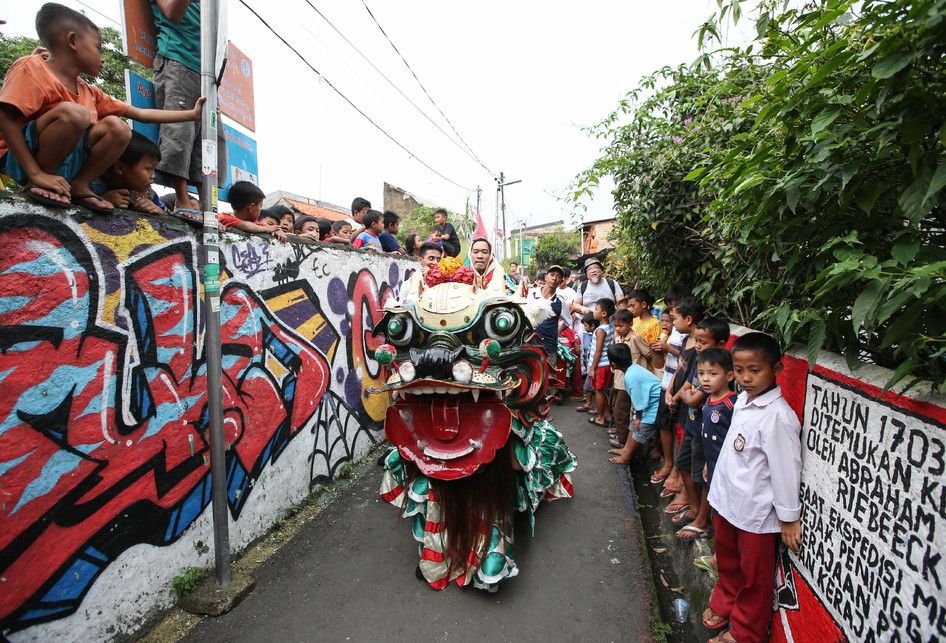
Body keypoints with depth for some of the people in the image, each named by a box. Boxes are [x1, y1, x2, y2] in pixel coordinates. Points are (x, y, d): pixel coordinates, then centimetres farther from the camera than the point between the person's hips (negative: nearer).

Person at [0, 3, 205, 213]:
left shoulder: (90, 92, 13)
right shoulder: (32, 67, -8)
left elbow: (140, 113, 18)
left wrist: (191, 114, 15)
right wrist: (36, 174, -25)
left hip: (63, 163, 6)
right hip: (20, 159, -6)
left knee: (116, 126, -8)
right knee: (74, 112, -30)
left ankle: (79, 185, -7)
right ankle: (35, 184, -17)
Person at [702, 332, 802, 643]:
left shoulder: (778, 416, -26)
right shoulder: (743, 400, -1)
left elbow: (786, 469, -21)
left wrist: (789, 518, -14)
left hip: (756, 512, -7)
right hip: (727, 501, 7)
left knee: (754, 576, 16)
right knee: (727, 562, 28)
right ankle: (724, 604, 51)